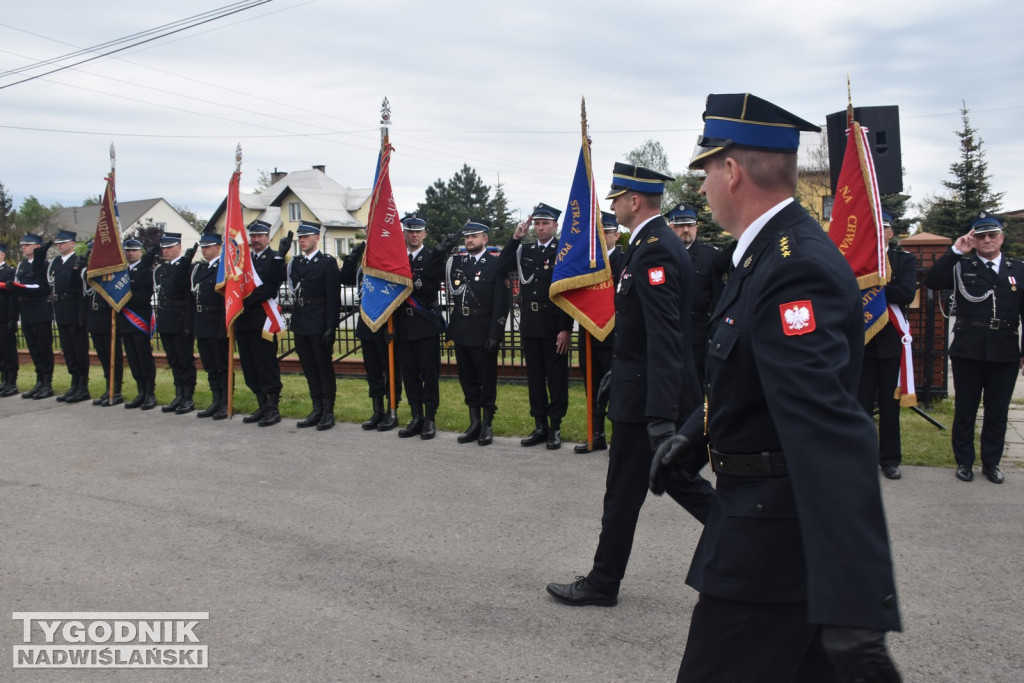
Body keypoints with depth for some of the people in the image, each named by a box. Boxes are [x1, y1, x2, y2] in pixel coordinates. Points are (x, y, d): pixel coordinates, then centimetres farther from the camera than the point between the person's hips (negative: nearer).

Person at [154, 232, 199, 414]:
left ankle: (189, 398, 7)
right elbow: (162, 291, 11)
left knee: (186, 360, 0)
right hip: (165, 322, 7)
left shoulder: (188, 266, -7)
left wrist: (189, 324, -16)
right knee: (174, 362, 12)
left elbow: (191, 297, -12)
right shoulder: (160, 269, 15)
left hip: (181, 322, -7)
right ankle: (179, 396, 20)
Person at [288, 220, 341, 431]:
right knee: (309, 370, 11)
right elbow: (293, 291, 13)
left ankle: (328, 412, 9)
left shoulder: (328, 262, -6)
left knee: (325, 369, 2)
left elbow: (333, 298, -11)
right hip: (300, 325, 6)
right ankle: (317, 411, 19)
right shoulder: (294, 263, 13)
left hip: (319, 325, -6)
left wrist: (331, 328, -16)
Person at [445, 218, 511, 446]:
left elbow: (502, 302, -11)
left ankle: (487, 425, 14)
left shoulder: (495, 264, -7)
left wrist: (495, 334, -15)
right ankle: (474, 423, 22)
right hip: (461, 329, 5)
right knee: (467, 378, 12)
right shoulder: (455, 261, 10)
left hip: (484, 331, -5)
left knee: (487, 378, 4)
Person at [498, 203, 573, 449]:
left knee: (557, 378, 2)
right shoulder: (524, 250, 12)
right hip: (529, 324, 5)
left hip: (554, 325, -5)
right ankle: (540, 426, 20)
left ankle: (555, 428, 11)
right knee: (534, 378, 11)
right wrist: (515, 238, -5)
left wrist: (566, 329, -16)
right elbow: (501, 267, -1)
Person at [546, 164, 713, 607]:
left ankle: (603, 584, 19)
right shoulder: (660, 243, 12)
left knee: (623, 494, 4)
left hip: (645, 397, -10)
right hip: (654, 393, 10)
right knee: (679, 479, 19)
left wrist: (661, 417, -30)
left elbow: (666, 340, -27)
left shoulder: (653, 250, -20)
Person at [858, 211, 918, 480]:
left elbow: (907, 293, -14)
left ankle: (890, 459, 18)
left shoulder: (905, 260, 4)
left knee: (890, 404, 8)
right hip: (862, 341, 0)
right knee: (861, 403, 4)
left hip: (891, 340, 0)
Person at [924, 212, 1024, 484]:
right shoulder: (961, 267, 4)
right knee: (965, 409, 7)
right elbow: (931, 281, -12)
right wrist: (955, 251, -15)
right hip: (968, 351, -1)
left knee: (998, 412, 9)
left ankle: (991, 463, 22)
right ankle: (964, 462, 19)